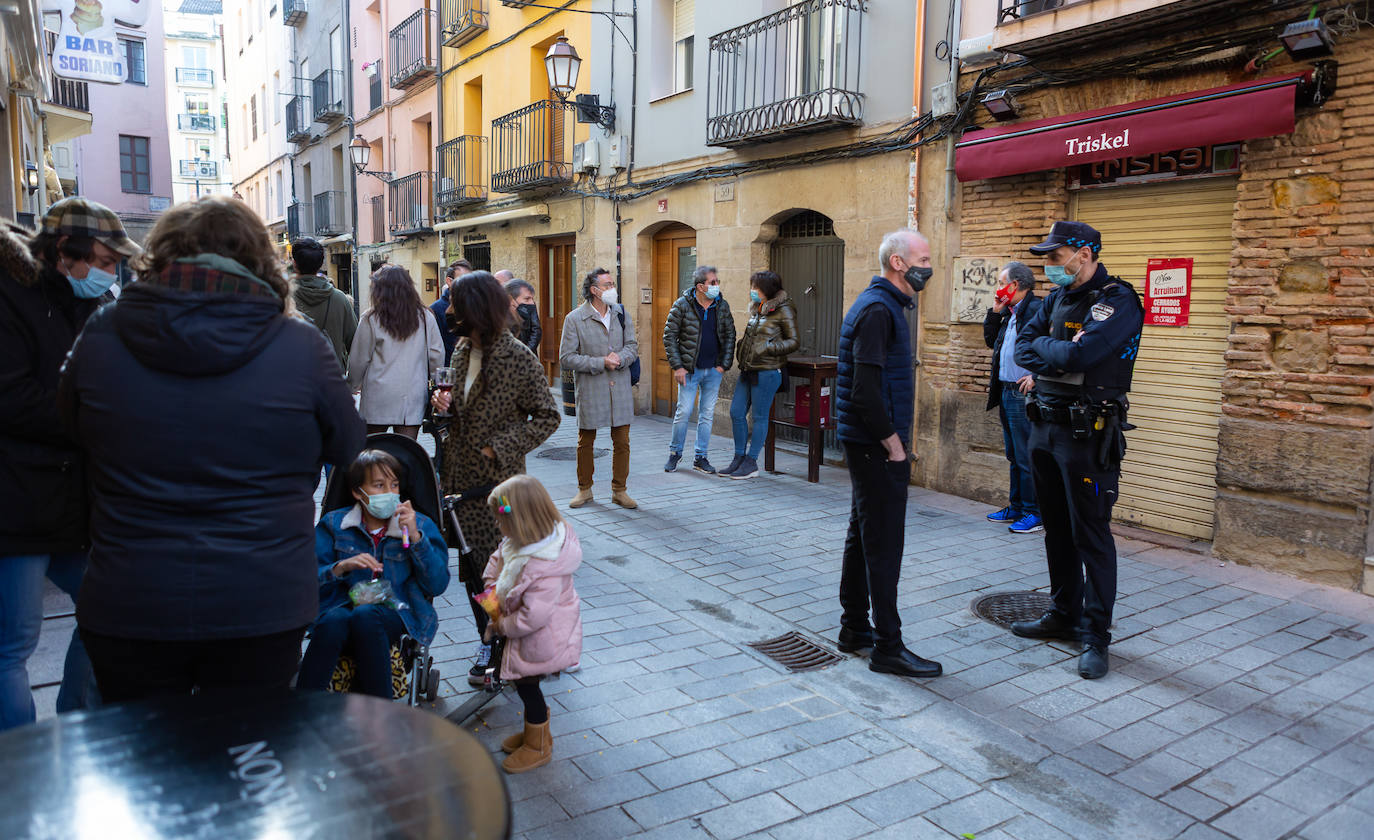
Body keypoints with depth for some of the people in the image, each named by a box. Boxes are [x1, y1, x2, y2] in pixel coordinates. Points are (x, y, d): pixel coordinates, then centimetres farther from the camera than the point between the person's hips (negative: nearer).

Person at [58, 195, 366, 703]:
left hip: (126, 605, 2)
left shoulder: (100, 334, -6)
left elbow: (72, 425, 12)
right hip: (261, 607, -1)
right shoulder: (301, 346, -13)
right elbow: (347, 447, 2)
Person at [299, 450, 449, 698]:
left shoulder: (421, 525, 10)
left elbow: (438, 585, -1)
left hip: (398, 614, -1)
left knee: (366, 615, -35)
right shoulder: (334, 524, 13)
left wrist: (415, 537, -10)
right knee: (333, 621, -35)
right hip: (344, 606, 1)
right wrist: (341, 567, -15)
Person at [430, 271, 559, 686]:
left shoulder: (518, 358, -15)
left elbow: (547, 416, -12)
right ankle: (489, 641, 28)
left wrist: (500, 447, -19)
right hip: (459, 473, 7)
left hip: (496, 481, -7)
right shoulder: (462, 349, 7)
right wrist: (446, 402, -2)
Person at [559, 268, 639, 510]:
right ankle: (584, 489, 26)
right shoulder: (574, 319, -6)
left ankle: (619, 490, 19)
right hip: (590, 390, -3)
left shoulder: (621, 313, 6)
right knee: (585, 442, 9)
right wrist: (601, 363, -16)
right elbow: (566, 358, -10)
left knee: (622, 442, 5)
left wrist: (620, 358, -15)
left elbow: (632, 346, 7)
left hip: (620, 388, 3)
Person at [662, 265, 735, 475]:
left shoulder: (722, 306, 2)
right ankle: (675, 453, 17)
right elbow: (669, 336, -5)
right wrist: (677, 366, -10)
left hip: (714, 370, 3)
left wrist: (724, 364, 0)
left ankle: (700, 457, 18)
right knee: (684, 412, -2)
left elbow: (730, 335, 8)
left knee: (707, 415, 8)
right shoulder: (682, 305, -8)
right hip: (689, 370, -3)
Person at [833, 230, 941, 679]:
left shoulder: (884, 305, 16)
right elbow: (865, 390, -23)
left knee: (863, 536, 16)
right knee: (884, 545, -4)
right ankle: (888, 647, 4)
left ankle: (854, 629, 27)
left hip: (868, 444, 11)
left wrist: (895, 438, 15)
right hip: (876, 445, -11)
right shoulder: (878, 309, -17)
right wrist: (893, 444, -16)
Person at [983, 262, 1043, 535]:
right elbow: (990, 340, 26)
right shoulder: (1010, 312, 15)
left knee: (1027, 457, -4)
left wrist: (1036, 376, -20)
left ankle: (1034, 513, 5)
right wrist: (994, 312, 14)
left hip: (1024, 394, -10)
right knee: (1014, 456, 16)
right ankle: (1017, 507, 26)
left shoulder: (1036, 309, -14)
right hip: (1007, 392, 10)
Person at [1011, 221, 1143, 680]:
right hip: (1045, 425, 8)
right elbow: (1023, 347, 5)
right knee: (1057, 527, 16)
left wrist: (1045, 348, -7)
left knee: (1091, 534, -3)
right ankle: (1065, 613, 30)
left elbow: (1078, 354, -26)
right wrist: (1058, 356, -12)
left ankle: (1096, 635, 7)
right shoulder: (1057, 297, 12)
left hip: (1088, 434, -8)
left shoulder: (1117, 300, -13)